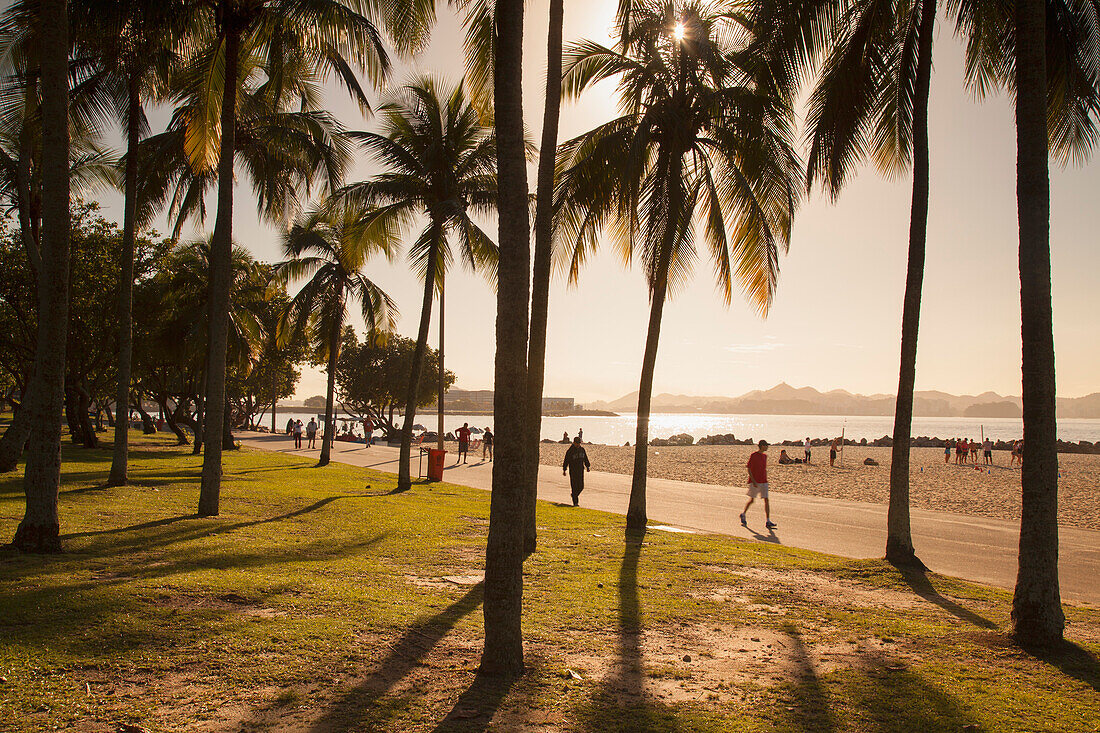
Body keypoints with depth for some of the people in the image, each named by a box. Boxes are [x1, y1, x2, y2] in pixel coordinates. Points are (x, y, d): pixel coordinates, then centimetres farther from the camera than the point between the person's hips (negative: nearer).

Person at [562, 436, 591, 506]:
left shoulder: (582, 449, 7)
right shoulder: (570, 451, -8)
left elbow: (585, 459, 19)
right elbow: (566, 461, -5)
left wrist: (587, 466, 16)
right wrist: (564, 470, -5)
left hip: (580, 470, 5)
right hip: (573, 471, -5)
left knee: (581, 486, 3)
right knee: (574, 486, -7)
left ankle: (574, 495, 30)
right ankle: (575, 502, -1)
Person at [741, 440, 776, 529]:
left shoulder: (765, 456, 11)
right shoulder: (753, 456, -9)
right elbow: (749, 469, -10)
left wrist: (766, 480, 19)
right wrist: (753, 481, -17)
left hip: (763, 482, 6)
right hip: (754, 482, -5)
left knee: (766, 500, -4)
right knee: (752, 500, 3)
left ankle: (767, 522, -6)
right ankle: (743, 515, 27)